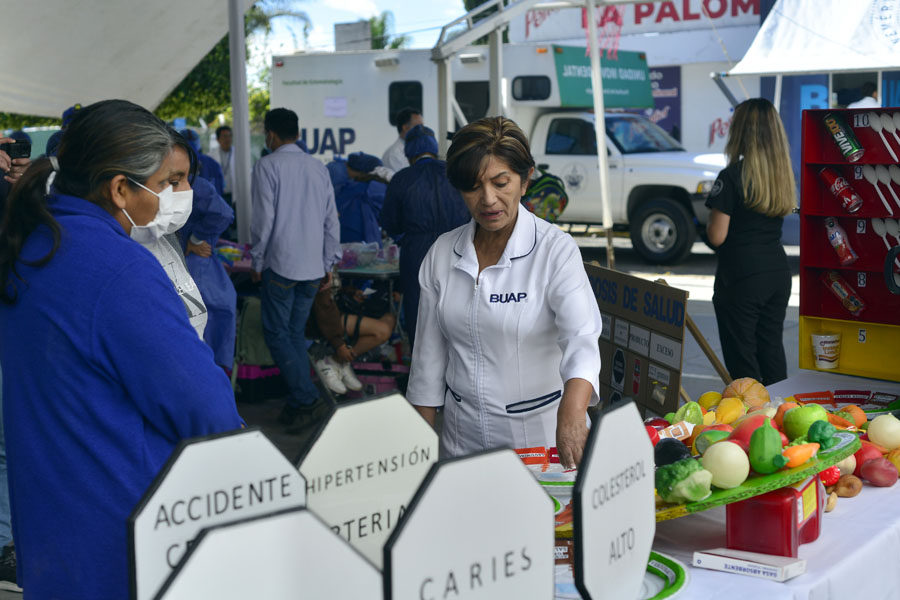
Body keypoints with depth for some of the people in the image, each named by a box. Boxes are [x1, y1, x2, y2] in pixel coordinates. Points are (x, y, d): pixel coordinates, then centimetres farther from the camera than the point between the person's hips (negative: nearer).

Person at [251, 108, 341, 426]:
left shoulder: (267, 166, -7)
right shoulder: (318, 167, 9)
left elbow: (264, 219, -11)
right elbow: (332, 220, 10)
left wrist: (257, 261, 0)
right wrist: (329, 263, 16)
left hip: (281, 263, -6)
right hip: (313, 266, 6)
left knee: (277, 334, 1)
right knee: (296, 333, 14)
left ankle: (306, 398, -8)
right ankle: (301, 400, 13)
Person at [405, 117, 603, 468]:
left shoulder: (555, 251, -12)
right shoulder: (442, 253, 1)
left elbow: (582, 337, -27)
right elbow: (430, 353, 7)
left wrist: (572, 412, -46)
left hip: (540, 433, -3)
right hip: (462, 438, 4)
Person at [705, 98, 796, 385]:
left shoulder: (732, 176, -14)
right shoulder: (783, 174, 6)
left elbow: (717, 236, -14)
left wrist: (711, 218, 5)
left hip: (741, 278, -7)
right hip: (778, 272, 7)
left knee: (741, 356, 2)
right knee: (772, 349, 16)